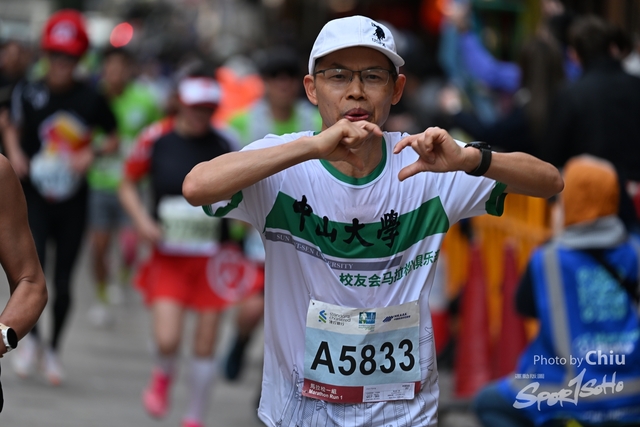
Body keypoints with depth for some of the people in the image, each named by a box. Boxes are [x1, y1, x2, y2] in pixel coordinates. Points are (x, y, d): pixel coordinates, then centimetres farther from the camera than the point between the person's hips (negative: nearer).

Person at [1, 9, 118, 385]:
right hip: (35, 197, 0)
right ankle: (32, 338, 9)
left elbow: (114, 139, 7)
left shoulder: (90, 99, -7)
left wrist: (93, 153, -12)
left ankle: (54, 348, 28)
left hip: (72, 202, 0)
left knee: (63, 281, 6)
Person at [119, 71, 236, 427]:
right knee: (168, 341, -16)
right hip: (168, 256, -1)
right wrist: (143, 221, -8)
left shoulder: (223, 145, 0)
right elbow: (128, 185, 8)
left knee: (206, 347, 2)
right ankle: (163, 376, 21)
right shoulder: (156, 139, -4)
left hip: (210, 259, 1)